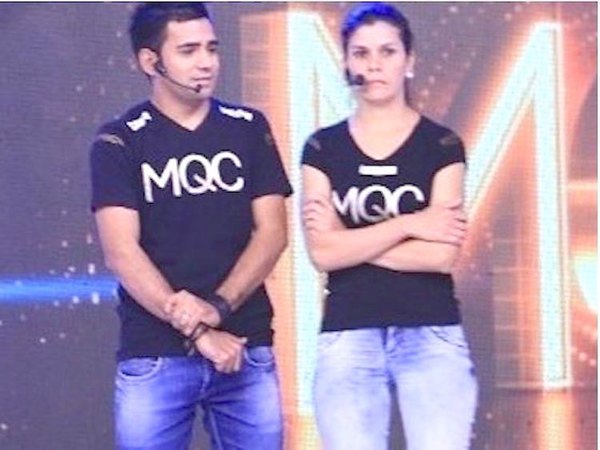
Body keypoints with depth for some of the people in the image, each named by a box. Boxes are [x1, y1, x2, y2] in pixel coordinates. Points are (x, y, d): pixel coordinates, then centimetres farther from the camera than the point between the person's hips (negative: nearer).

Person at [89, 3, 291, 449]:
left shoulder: (249, 130, 9)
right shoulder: (120, 143, 1)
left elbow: (271, 233, 3)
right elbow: (122, 253, -8)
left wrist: (217, 306, -13)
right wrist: (196, 331, -15)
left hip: (247, 349, 2)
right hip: (154, 358, -2)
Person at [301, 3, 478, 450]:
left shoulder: (442, 145, 3)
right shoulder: (322, 149, 8)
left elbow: (442, 254, -8)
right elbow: (323, 253, -5)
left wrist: (350, 242, -6)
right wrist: (410, 224, -9)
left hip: (432, 336, -1)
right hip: (347, 338, 1)